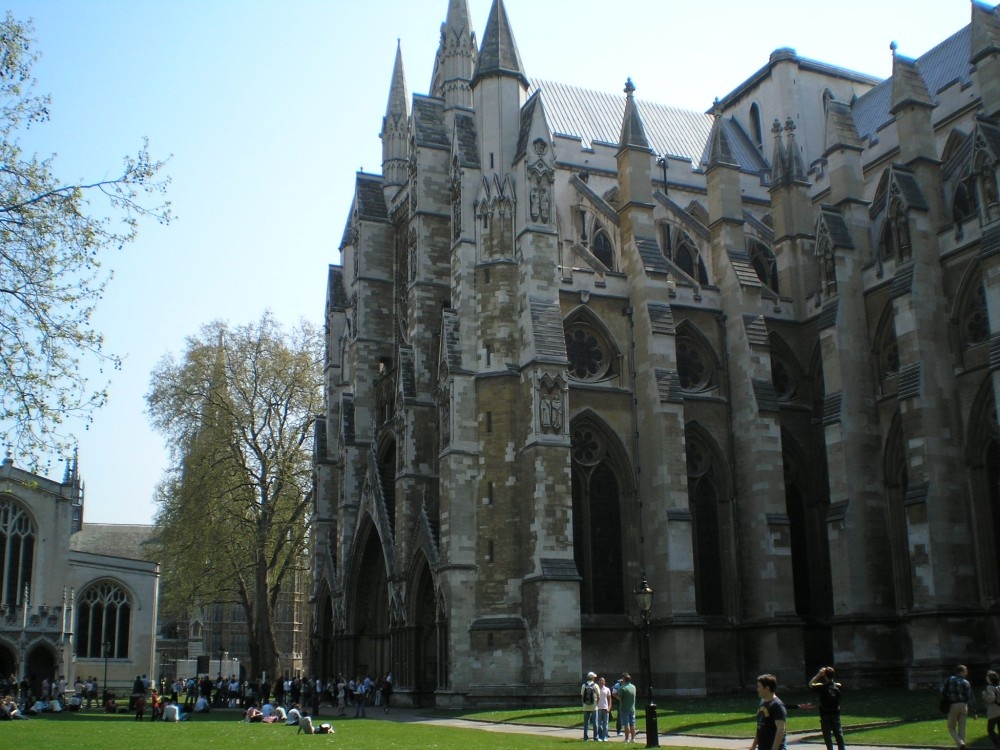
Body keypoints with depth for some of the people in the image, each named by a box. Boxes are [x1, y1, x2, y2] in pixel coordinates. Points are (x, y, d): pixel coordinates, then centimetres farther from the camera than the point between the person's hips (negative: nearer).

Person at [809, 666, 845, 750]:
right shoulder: (838, 686, -3)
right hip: (836, 714, 3)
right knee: (838, 733, 11)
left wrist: (818, 675, -1)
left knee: (827, 734, 3)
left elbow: (810, 684, 2)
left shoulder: (822, 687, -14)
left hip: (825, 715, -3)